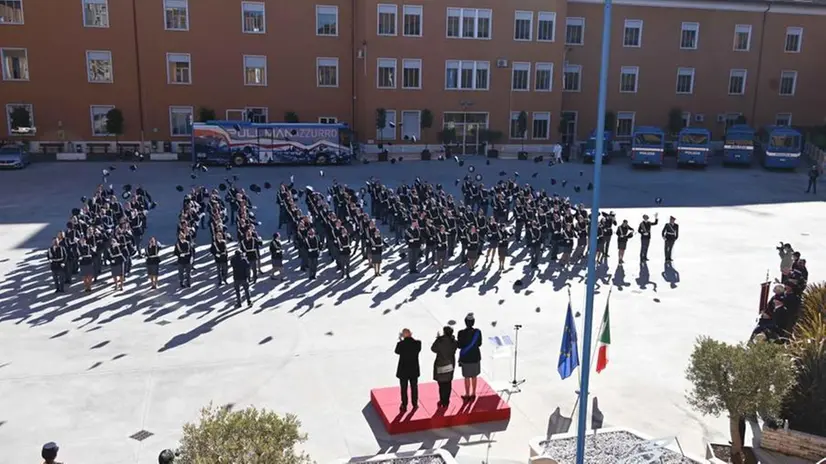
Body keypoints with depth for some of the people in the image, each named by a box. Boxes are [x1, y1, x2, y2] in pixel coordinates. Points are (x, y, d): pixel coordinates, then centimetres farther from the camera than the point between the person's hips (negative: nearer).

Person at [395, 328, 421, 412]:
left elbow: (397, 352, 0)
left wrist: (400, 340, 7)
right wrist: (411, 338, 3)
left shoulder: (401, 344, -20)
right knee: (414, 387, 20)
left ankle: (404, 406, 22)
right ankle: (415, 404, 32)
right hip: (414, 370, 2)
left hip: (403, 371, -2)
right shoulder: (417, 343, -14)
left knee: (404, 389, 13)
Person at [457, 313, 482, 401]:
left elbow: (460, 346, -11)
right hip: (475, 357, 3)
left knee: (467, 377, 12)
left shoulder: (461, 333, -19)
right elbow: (479, 344, 0)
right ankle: (473, 394, 29)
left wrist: (457, 341, 8)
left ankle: (467, 395, 23)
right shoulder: (477, 332, -11)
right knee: (474, 377, 18)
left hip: (465, 358, -2)